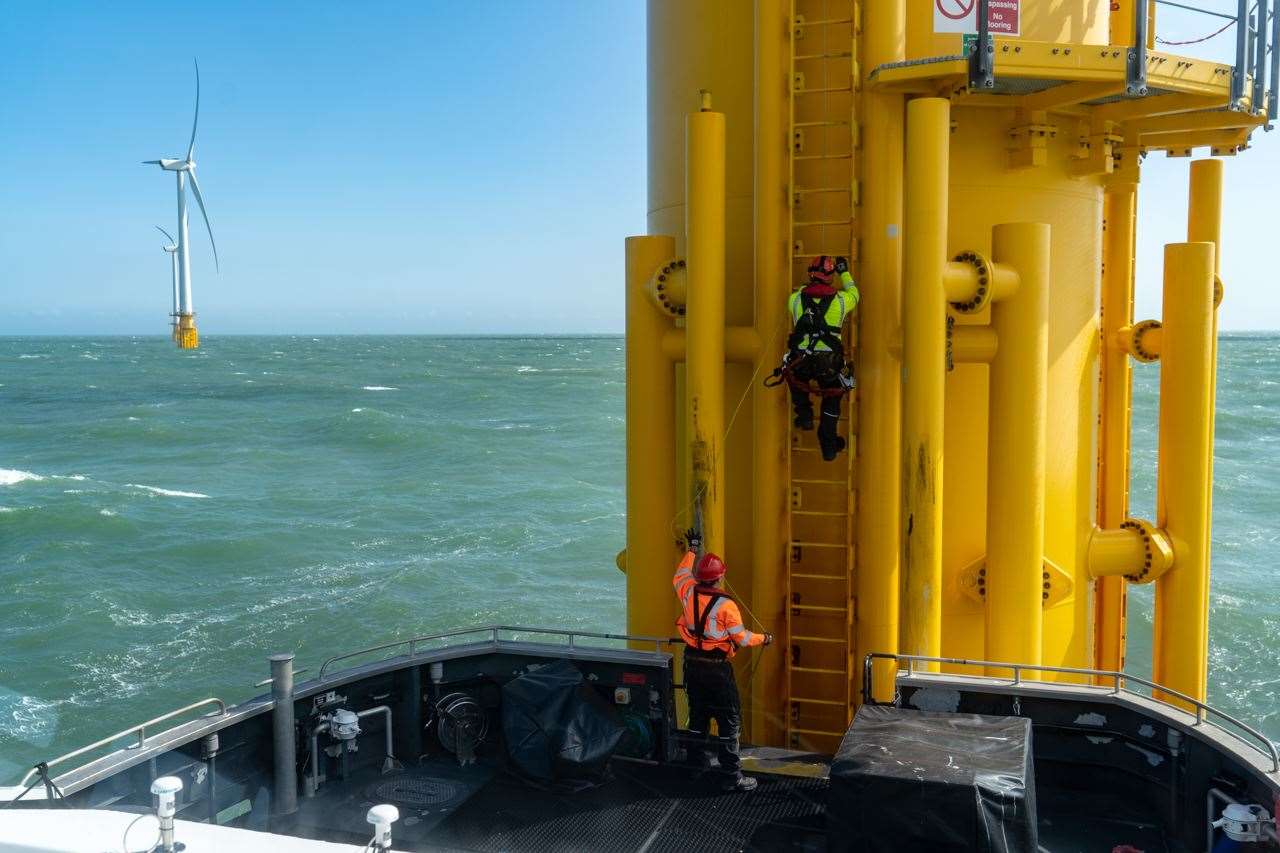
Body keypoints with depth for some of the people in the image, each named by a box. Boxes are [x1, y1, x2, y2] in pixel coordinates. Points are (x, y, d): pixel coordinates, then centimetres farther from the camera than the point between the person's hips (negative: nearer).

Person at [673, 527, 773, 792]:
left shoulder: (688, 593, -3)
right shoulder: (726, 605, -19)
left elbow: (681, 575, 20)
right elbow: (741, 638, -11)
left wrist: (693, 549, 31)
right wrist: (763, 639, 8)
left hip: (692, 664, 6)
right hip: (717, 668, -6)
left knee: (698, 714, 20)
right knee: (729, 721, 0)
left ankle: (697, 762, 31)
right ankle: (732, 776, -1)